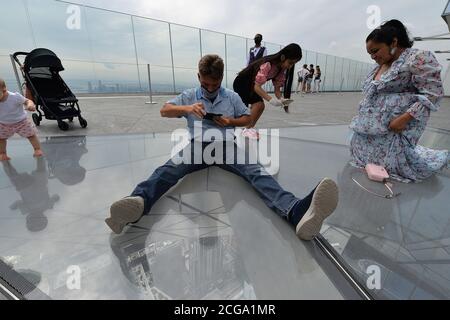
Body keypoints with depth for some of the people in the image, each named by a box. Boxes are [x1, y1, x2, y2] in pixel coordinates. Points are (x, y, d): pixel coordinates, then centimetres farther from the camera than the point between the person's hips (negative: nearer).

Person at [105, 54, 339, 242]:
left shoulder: (232, 97, 20)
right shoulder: (189, 96, 18)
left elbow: (248, 119, 21)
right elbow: (164, 111, 11)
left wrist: (231, 122, -1)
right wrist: (187, 108, -10)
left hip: (226, 146, 0)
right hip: (197, 146, 1)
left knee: (256, 172, -30)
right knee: (167, 171, -31)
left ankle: (297, 213, -52)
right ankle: (136, 205, -56)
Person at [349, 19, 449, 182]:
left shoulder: (418, 58, -10)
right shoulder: (381, 65, 14)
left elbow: (433, 94, -15)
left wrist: (404, 119, -24)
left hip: (394, 128, -9)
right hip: (370, 127, 9)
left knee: (394, 163, -5)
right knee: (361, 155, 13)